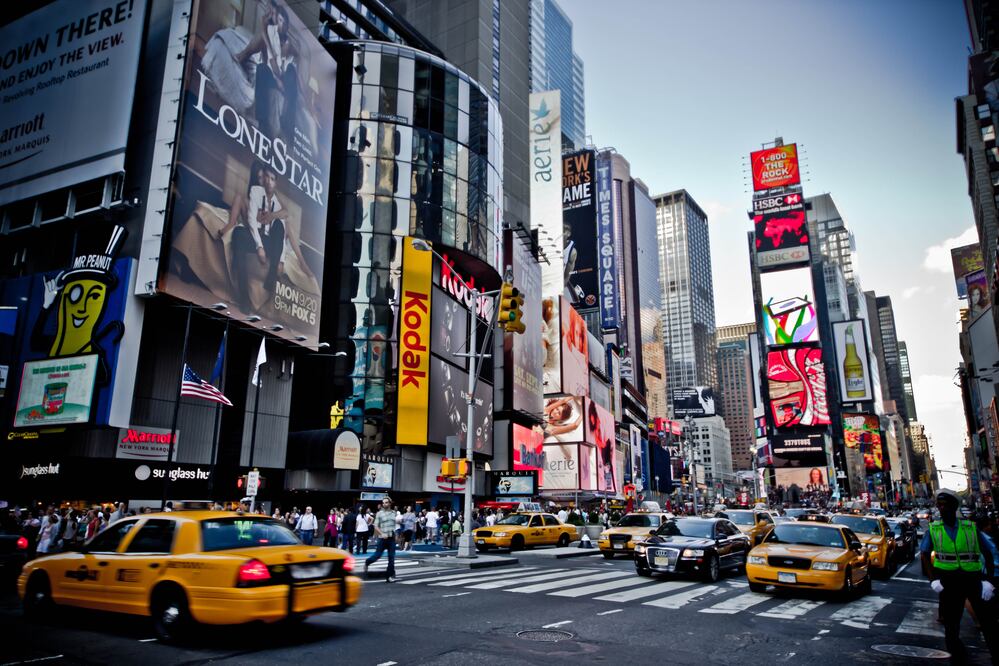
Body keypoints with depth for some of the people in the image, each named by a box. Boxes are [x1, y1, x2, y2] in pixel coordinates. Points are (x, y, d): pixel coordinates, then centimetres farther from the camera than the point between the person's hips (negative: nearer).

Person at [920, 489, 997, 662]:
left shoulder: (971, 528, 0)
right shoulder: (933, 529, 0)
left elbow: (988, 554, 3)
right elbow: (924, 554, 5)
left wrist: (988, 580, -7)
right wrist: (933, 580, -5)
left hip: (973, 578, 0)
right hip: (948, 580, 0)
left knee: (988, 621, 4)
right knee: (951, 622, 7)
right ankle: (958, 656, 20)